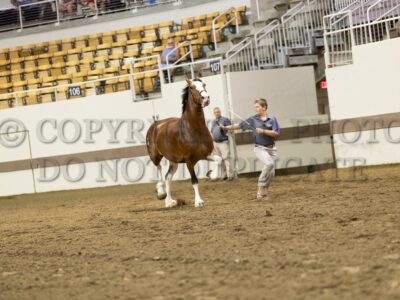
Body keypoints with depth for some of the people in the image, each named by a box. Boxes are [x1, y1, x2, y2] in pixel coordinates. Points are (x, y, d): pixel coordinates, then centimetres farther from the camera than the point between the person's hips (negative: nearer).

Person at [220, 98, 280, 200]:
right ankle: (261, 187, -16)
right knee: (269, 163, -27)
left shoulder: (272, 119, -2)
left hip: (271, 148, 2)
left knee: (271, 172, 2)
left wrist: (263, 131, -17)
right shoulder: (253, 119, 1)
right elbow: (240, 125, 3)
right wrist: (226, 127, 0)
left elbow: (276, 133, -8)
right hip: (260, 148, -2)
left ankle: (264, 190, 23)